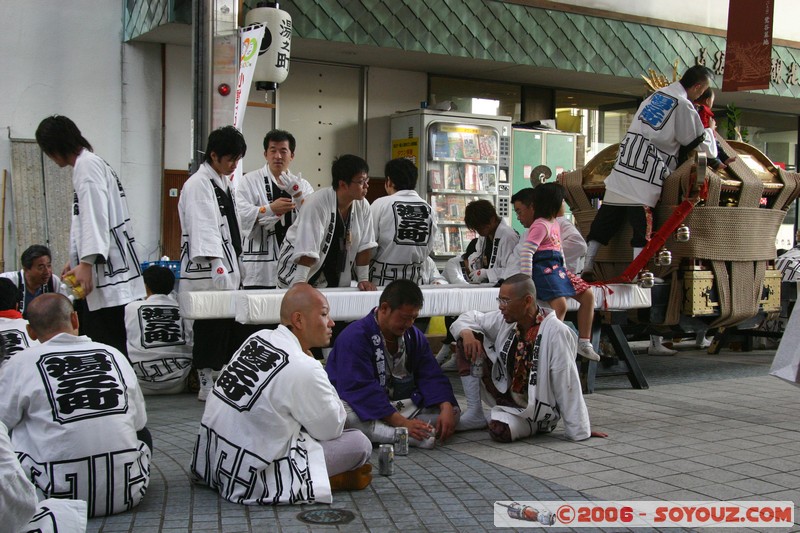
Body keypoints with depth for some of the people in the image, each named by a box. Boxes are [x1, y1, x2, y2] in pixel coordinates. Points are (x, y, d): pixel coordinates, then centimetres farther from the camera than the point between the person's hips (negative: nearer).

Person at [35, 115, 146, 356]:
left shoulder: (87, 166, -9)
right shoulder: (92, 164, 22)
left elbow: (96, 217, -20)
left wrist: (87, 263, -24)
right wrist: (76, 261, 28)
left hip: (108, 275, -10)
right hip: (108, 275, 10)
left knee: (106, 346, -11)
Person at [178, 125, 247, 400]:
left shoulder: (223, 183, 18)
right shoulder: (198, 185, -11)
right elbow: (203, 229, -19)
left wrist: (235, 269, 18)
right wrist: (216, 267, -24)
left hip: (227, 270, 9)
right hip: (208, 273, -9)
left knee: (229, 326, 10)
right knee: (210, 328, -3)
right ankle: (206, 385, 7)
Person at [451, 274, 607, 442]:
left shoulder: (555, 332, -26)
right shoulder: (505, 320, -7)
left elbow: (567, 385, -25)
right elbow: (469, 318, 8)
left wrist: (580, 431, -21)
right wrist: (467, 333, -16)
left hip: (534, 408, -6)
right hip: (505, 393, 6)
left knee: (500, 430, -39)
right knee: (473, 337, -7)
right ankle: (474, 410, -3)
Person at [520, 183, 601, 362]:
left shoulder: (554, 223, 19)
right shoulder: (541, 225, -12)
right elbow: (526, 253, -19)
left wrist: (564, 271, 22)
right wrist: (527, 281, -21)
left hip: (557, 268, 10)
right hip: (543, 269, -10)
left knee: (588, 295, 2)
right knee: (561, 305, -28)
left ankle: (584, 342, 8)